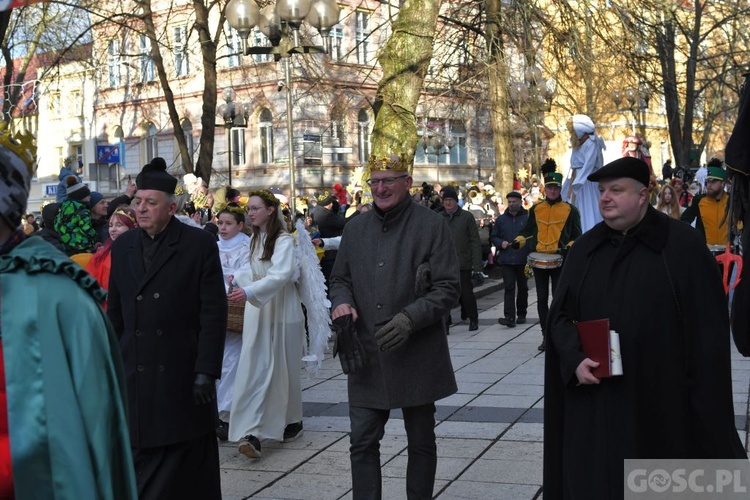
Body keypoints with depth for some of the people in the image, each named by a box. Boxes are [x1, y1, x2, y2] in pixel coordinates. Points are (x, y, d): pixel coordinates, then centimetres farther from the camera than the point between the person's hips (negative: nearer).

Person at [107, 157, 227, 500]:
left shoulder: (200, 244, -4)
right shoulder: (122, 246, 10)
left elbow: (214, 313, -6)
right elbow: (115, 313, 14)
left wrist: (206, 371, -11)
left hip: (182, 377, -3)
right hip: (134, 376, 4)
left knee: (190, 469, 7)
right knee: (140, 460, 6)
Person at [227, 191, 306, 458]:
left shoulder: (283, 240, -12)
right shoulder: (256, 239, 11)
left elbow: (280, 275, -26)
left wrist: (249, 291, -37)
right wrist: (238, 277, 7)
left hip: (281, 311, -6)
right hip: (257, 310, 6)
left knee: (282, 368, 8)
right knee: (254, 369, -5)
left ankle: (292, 422, 28)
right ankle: (253, 433, -8)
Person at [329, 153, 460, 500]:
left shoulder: (432, 226, -5)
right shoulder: (355, 228, 9)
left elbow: (448, 288, -8)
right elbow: (340, 278, 17)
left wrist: (410, 318, -22)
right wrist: (342, 302, -6)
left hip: (418, 356, -3)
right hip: (367, 354, 3)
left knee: (420, 443, 12)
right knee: (362, 442, 3)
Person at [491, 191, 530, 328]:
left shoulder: (527, 218, 0)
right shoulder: (501, 220, 8)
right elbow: (494, 237, 15)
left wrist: (531, 255, -11)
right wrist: (501, 243, -6)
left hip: (523, 260, -1)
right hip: (507, 259, 1)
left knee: (523, 288, 12)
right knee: (509, 288, -7)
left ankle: (521, 314, 25)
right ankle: (509, 317, -13)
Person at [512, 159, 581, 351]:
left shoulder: (570, 210, 2)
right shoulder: (536, 209, 9)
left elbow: (577, 235, 4)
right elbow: (528, 230, 14)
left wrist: (570, 247, -15)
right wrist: (518, 241, -4)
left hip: (560, 261, -3)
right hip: (539, 259, 3)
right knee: (542, 299, 6)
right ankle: (546, 336, 15)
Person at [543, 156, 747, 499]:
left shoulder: (682, 245, -6)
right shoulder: (585, 248, 6)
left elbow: (707, 332, -6)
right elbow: (560, 314, 7)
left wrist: (706, 409, -9)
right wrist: (575, 360, -13)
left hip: (662, 401, -3)